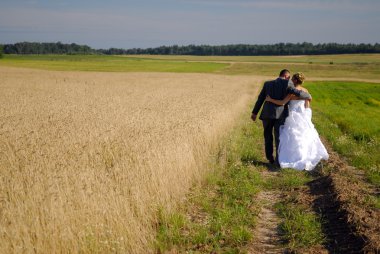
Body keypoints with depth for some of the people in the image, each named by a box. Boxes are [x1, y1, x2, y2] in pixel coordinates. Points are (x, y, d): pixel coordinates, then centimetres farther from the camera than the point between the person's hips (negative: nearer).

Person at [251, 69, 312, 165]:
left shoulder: (267, 83, 13)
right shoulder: (287, 84, -1)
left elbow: (260, 98, 12)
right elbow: (298, 93, -10)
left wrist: (254, 112, 15)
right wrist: (308, 96, 10)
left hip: (267, 114, 3)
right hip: (280, 114, -3)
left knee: (268, 136, 17)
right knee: (279, 138, 5)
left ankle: (270, 158, 18)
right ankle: (279, 160, 5)